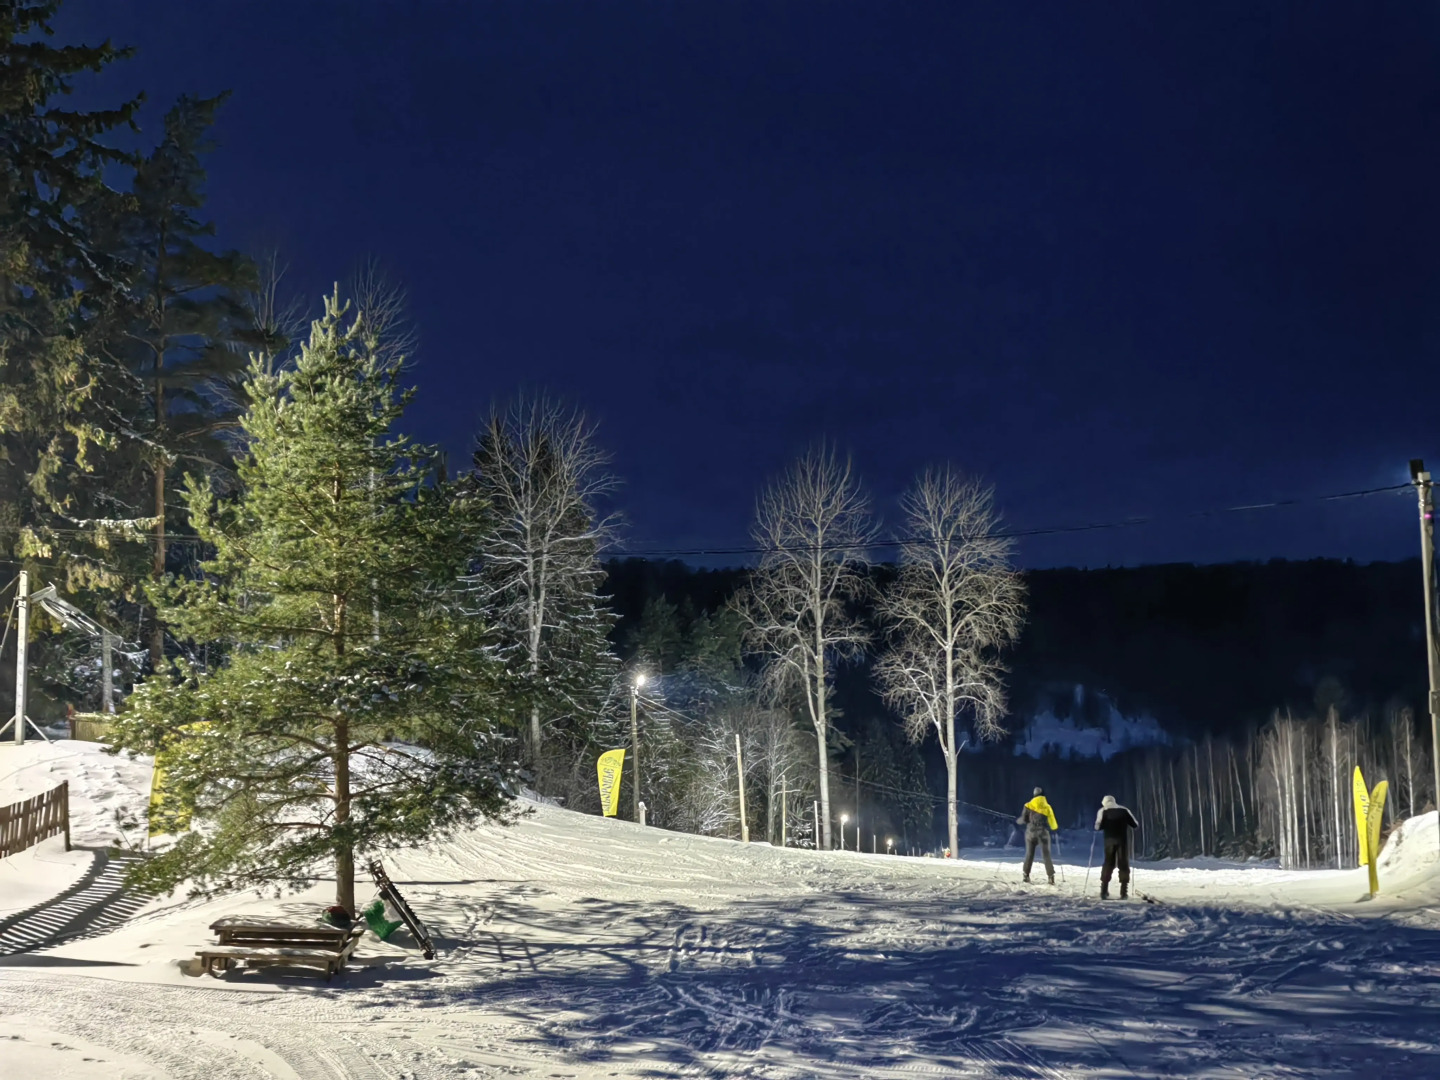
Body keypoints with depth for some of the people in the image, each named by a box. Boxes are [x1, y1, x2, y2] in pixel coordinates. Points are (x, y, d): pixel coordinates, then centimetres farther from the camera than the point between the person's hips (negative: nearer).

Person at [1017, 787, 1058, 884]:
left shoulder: (1029, 805, -2)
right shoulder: (1047, 807, -3)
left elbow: (1024, 819, -4)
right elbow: (1052, 825, -1)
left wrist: (1018, 821, 17)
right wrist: (1055, 827, 20)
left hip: (1031, 832, 1)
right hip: (1043, 833, -1)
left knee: (1029, 854, 11)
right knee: (1046, 855, 3)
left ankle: (1026, 876, 9)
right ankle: (1051, 877, -4)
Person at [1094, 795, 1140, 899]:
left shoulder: (1103, 811, 5)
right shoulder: (1124, 810, 9)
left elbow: (1098, 827, -6)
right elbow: (1136, 825, 8)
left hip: (1110, 840, 0)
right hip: (1123, 840, 0)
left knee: (1108, 863, 9)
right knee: (1124, 864, 4)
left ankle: (1104, 891, 2)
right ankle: (1124, 892, -2)